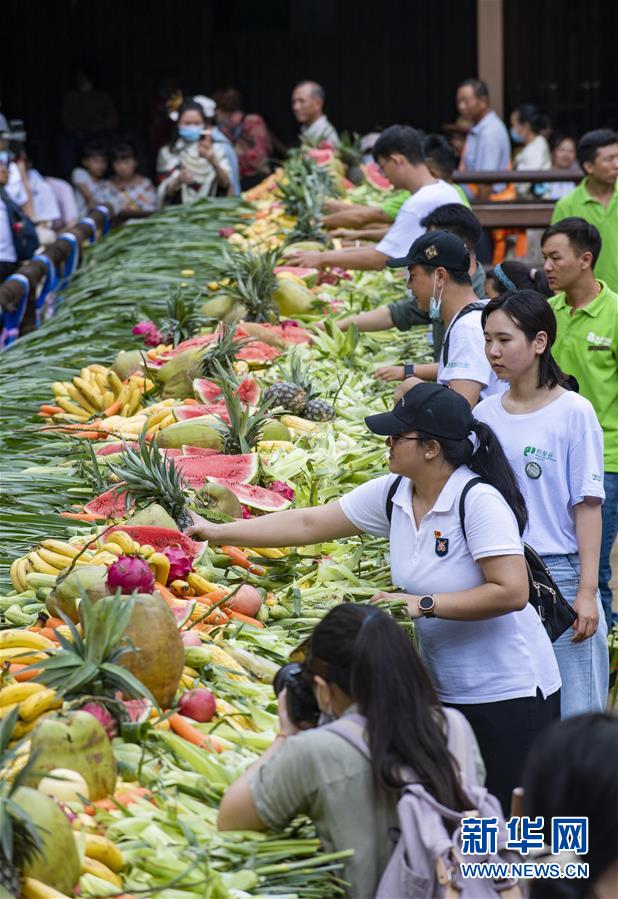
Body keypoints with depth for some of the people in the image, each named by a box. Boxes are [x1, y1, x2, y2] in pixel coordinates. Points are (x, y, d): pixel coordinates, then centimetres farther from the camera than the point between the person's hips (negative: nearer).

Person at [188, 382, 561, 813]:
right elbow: (308, 524, 7)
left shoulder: (480, 501, -20)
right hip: (442, 689, 7)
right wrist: (216, 532, 7)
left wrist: (424, 604, -23)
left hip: (509, 693, -7)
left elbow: (511, 592, -25)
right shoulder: (392, 494, 1)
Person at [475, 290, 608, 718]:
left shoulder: (574, 413, -6)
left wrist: (587, 591, -11)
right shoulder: (484, 416, 7)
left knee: (572, 712, -1)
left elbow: (588, 506, -7)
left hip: (559, 575, -4)